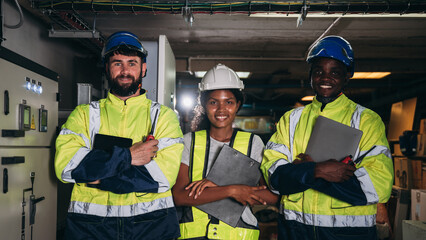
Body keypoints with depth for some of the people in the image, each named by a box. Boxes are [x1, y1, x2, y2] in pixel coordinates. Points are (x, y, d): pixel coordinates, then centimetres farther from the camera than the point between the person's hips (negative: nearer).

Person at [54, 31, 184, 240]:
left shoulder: (163, 116, 3)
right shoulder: (84, 114, 8)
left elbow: (164, 175, -11)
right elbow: (64, 164, -8)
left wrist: (99, 177, -11)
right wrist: (127, 156, -15)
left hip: (152, 222, 0)